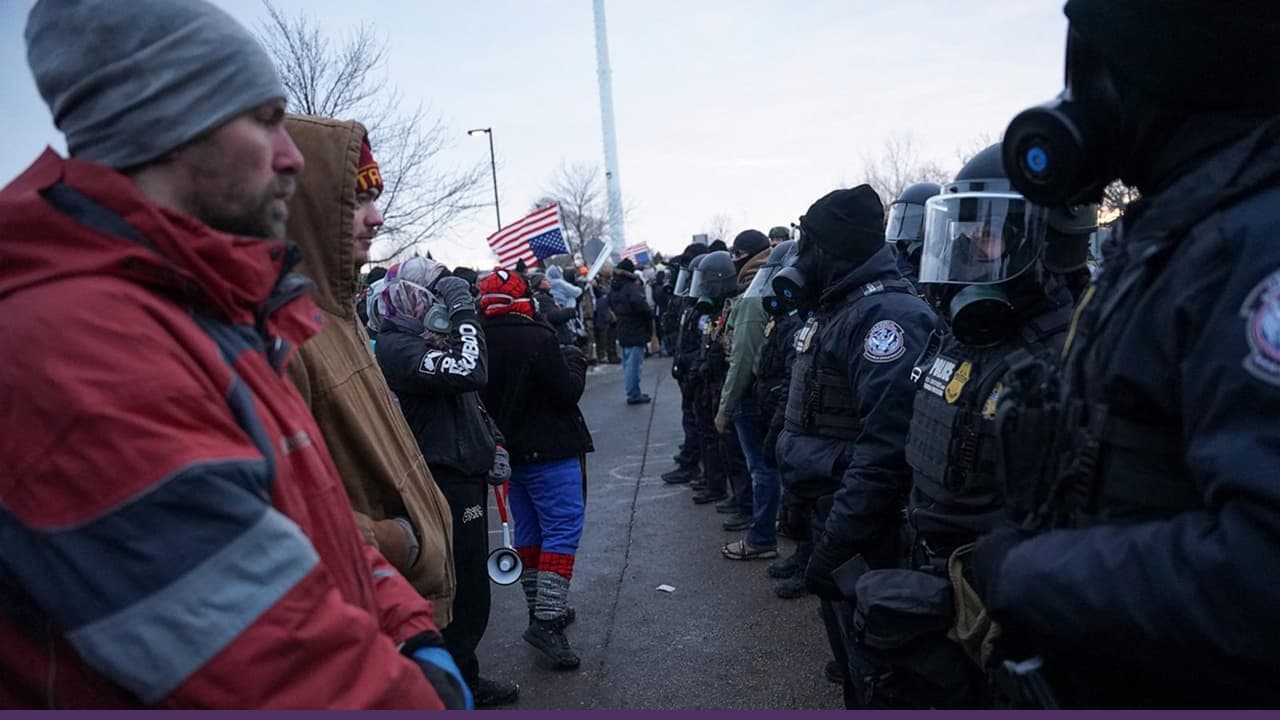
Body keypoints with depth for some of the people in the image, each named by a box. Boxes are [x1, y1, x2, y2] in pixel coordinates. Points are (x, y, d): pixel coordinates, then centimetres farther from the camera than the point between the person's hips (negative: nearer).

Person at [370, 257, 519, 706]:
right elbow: (471, 373, -30)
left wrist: (493, 441, 11)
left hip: (466, 474, 10)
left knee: (469, 586, 20)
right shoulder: (396, 347, -18)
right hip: (445, 482, -10)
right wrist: (464, 311, -21)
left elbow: (468, 397, 23)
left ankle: (464, 678, 35)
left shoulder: (432, 339, 13)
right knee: (462, 592, -1)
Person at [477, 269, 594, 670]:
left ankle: (542, 609, 27)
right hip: (549, 452, -7)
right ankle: (546, 619, -10)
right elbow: (568, 391, -15)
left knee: (529, 531, 16)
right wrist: (575, 362, 1)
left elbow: (480, 397, 9)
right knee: (563, 530, -3)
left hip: (510, 452, 7)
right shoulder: (538, 339, -19)